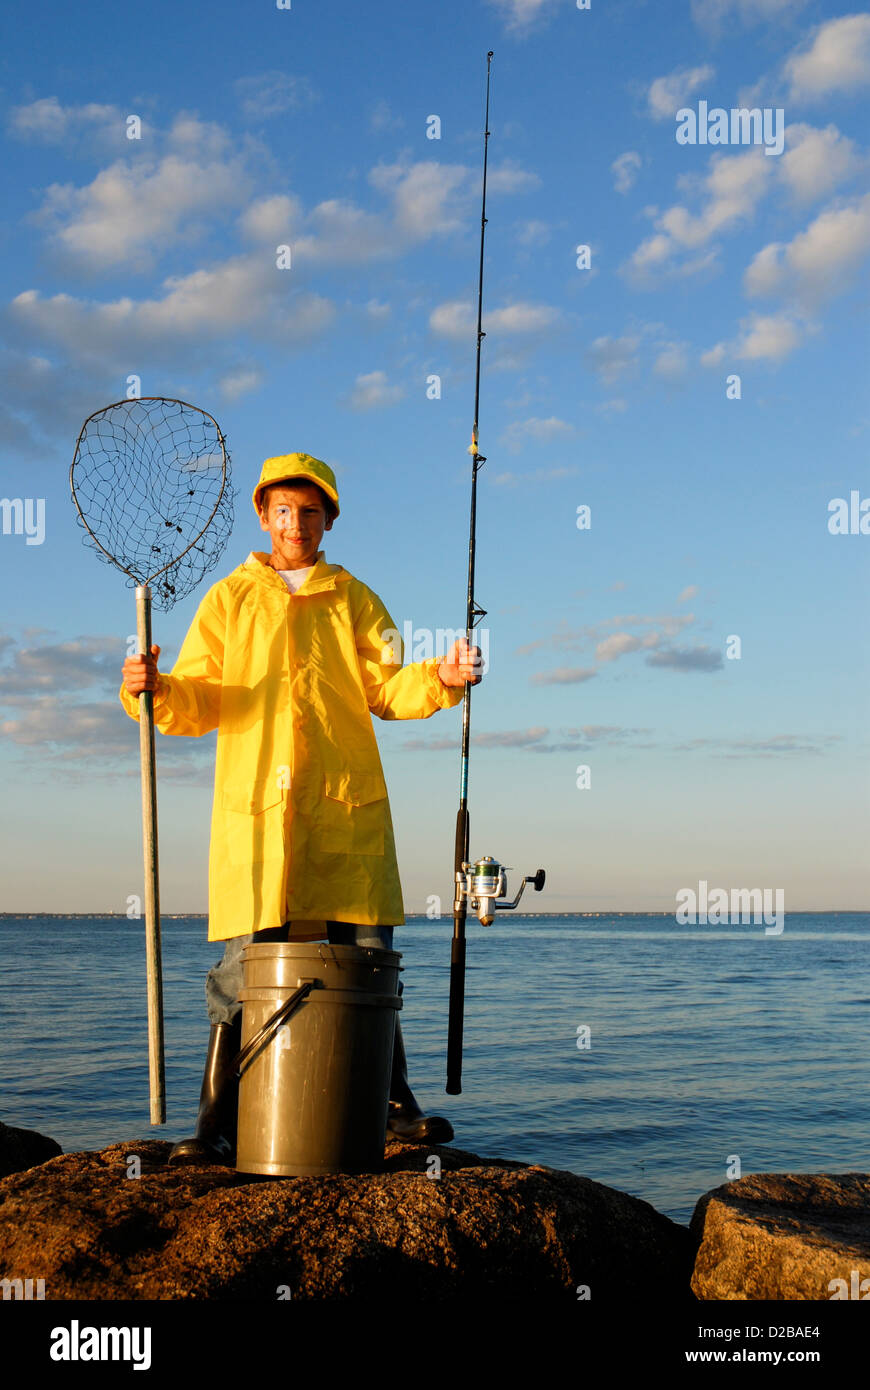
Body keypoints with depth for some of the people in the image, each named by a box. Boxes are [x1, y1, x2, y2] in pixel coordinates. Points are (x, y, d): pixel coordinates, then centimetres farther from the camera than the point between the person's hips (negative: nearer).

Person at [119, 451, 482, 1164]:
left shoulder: (355, 600, 16)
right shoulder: (229, 599, 13)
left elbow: (387, 689, 6)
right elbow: (196, 704, 6)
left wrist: (439, 678, -13)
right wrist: (154, 690, -15)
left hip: (349, 810, 2)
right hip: (256, 811, -1)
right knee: (244, 966, -5)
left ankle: (393, 1106, 19)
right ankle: (217, 1127, 0)